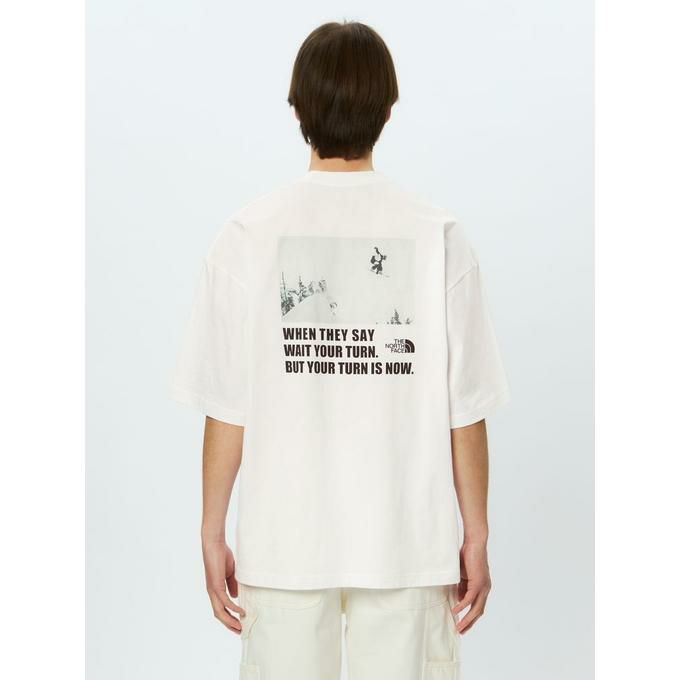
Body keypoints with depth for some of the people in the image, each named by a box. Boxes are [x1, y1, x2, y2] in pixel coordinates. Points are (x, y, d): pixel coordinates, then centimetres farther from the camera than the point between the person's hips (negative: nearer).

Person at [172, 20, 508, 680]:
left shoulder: (248, 236, -7)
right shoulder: (438, 237, -7)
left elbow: (226, 409, -6)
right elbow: (465, 409, -5)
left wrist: (213, 534, 5)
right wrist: (475, 536, 5)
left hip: (284, 545, 0)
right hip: (408, 545, 0)